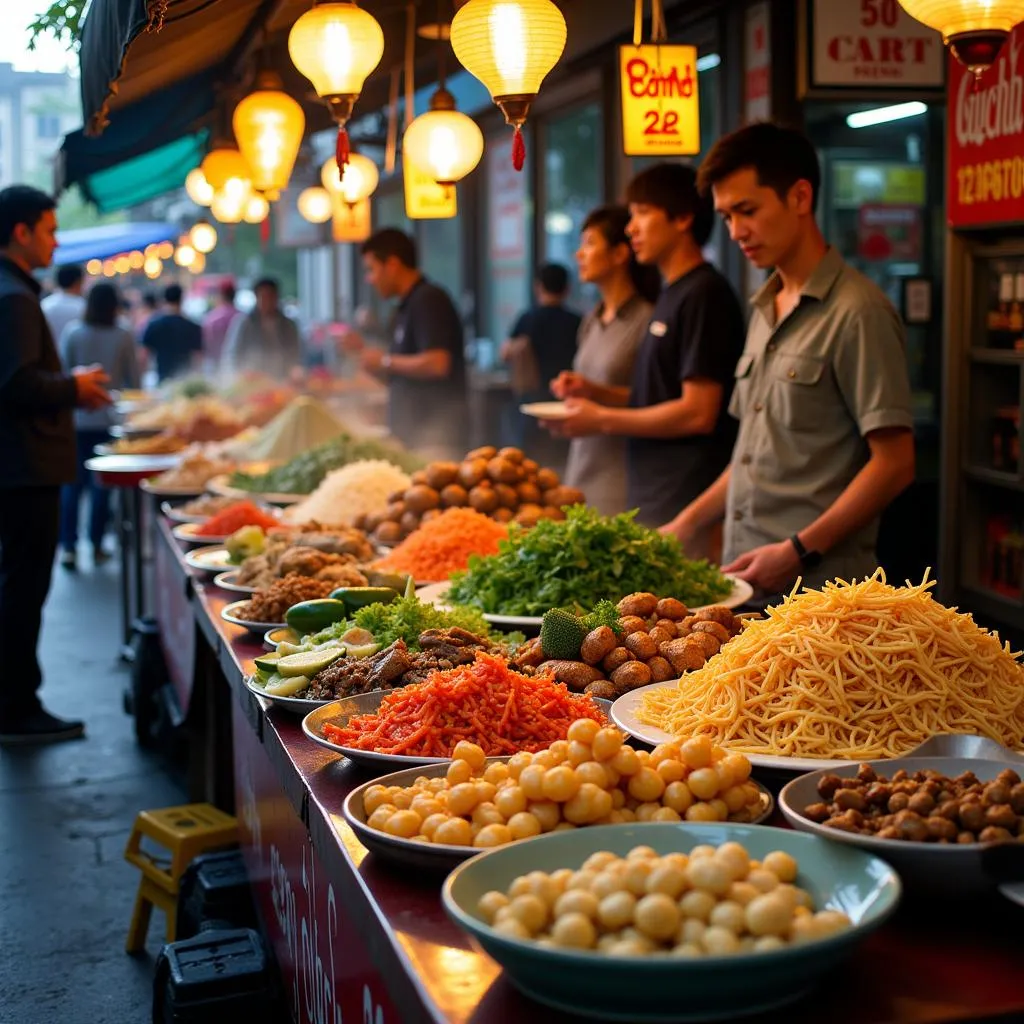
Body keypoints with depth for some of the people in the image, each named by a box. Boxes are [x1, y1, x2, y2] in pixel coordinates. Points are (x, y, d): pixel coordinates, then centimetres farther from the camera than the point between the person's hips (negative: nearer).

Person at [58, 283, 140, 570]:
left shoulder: (73, 334, -5)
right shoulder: (124, 338, -6)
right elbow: (133, 380, 0)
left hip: (77, 418, 0)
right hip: (109, 419, 0)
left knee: (73, 482, 5)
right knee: (101, 484, 7)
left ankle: (68, 547, 1)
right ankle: (96, 547, 12)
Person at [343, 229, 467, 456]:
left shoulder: (428, 300, -11)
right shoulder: (407, 306, 16)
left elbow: (437, 364, -23)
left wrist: (385, 361, -11)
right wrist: (364, 350, 12)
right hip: (412, 434, 9)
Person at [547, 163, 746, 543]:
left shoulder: (704, 295, -13)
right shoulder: (672, 295, 16)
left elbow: (698, 413, -19)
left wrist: (601, 419, -11)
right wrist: (595, 392, 9)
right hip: (654, 501, 9)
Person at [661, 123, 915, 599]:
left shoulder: (857, 311, -10)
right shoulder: (765, 310, 15)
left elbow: (894, 462, -14)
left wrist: (799, 551, -18)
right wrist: (688, 523, 12)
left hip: (817, 585, -7)